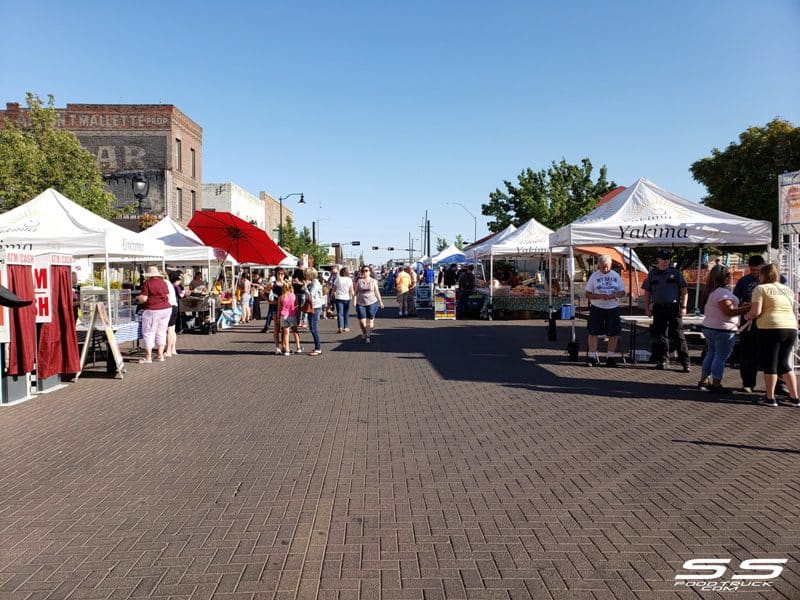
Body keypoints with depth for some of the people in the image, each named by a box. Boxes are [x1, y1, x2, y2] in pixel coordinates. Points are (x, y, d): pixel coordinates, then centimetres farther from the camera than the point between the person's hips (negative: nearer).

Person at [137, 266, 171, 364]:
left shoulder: (147, 283, -11)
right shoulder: (163, 282, 6)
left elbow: (143, 298, -13)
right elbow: (168, 296, 12)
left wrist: (139, 299, 8)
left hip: (152, 310, -6)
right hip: (166, 309, 6)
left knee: (149, 333, 2)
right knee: (161, 332, 13)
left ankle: (148, 357, 4)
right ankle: (160, 355, 17)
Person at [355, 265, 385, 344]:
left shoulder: (373, 281, 5)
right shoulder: (359, 281, 3)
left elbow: (377, 292, 10)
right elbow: (356, 292, 5)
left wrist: (380, 302, 11)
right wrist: (355, 301, -5)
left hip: (372, 303, 0)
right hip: (360, 303, 0)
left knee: (370, 320, 2)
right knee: (362, 321, -5)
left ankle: (368, 336, 15)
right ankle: (364, 333, 24)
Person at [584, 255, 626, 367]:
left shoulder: (616, 276, 7)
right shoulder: (594, 276, 0)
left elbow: (622, 292, 9)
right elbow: (588, 294, -2)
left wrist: (615, 295, -14)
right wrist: (600, 296, -19)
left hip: (613, 308, 2)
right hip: (596, 308, -2)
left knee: (614, 333, 4)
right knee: (593, 332, -1)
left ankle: (610, 357, 16)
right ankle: (592, 357, 8)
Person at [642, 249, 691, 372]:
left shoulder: (676, 273, 5)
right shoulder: (652, 274, 10)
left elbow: (684, 291, 4)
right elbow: (647, 292, 13)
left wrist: (683, 307, -5)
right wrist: (647, 308, 5)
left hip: (674, 307, -2)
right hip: (658, 308, 2)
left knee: (678, 335, -4)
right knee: (660, 336, 6)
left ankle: (685, 363, 0)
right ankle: (662, 361, 15)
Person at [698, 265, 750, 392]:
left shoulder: (712, 291, 13)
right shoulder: (722, 292, -19)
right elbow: (729, 311, -24)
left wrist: (739, 306, 12)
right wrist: (747, 308, -19)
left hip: (709, 327, 10)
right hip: (722, 330, -10)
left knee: (711, 354, 17)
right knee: (721, 357, -2)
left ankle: (703, 381, 22)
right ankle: (716, 385, 3)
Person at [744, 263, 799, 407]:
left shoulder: (761, 288, -3)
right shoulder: (788, 290, 18)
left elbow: (756, 311, -13)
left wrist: (748, 316, 8)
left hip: (770, 328, -6)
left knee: (770, 364, 3)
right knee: (784, 364, 16)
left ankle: (770, 398, 6)